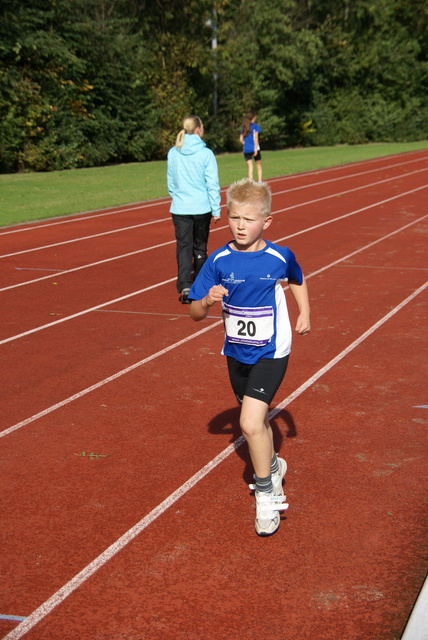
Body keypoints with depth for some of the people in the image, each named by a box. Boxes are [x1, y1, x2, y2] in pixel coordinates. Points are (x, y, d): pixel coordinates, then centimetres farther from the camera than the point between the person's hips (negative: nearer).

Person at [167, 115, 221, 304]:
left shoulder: (173, 153, 2)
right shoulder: (206, 154, -9)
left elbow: (170, 182, 11)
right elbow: (212, 184, -8)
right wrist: (216, 210, -3)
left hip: (179, 208, 2)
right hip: (201, 208, -2)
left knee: (183, 246, 2)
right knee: (200, 247, 13)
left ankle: (184, 287, -13)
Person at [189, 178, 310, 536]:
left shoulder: (279, 257, -11)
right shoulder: (219, 261, -10)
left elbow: (298, 280, 13)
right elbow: (195, 313, -8)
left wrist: (304, 314, 4)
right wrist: (208, 301, -28)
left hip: (270, 353, -4)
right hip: (236, 354, 4)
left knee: (250, 423, -17)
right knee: (258, 420, 21)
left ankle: (266, 494, 2)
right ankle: (273, 467, 50)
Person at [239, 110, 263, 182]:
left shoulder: (244, 127, 11)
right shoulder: (256, 126, -1)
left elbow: (241, 139, 7)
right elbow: (256, 137, -10)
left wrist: (246, 144, 14)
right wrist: (256, 149, -13)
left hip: (246, 150, 3)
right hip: (254, 148, -3)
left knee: (250, 167, 1)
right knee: (259, 166, 10)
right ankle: (259, 182, 2)